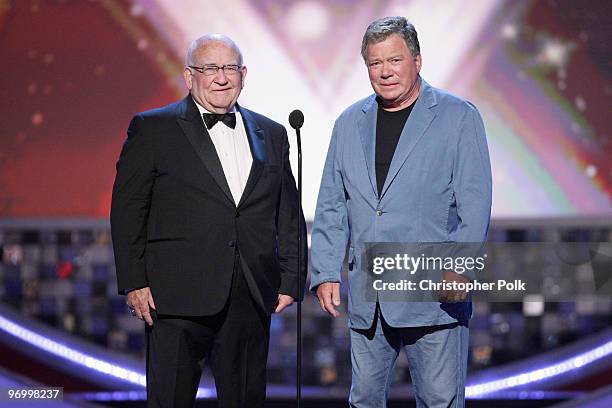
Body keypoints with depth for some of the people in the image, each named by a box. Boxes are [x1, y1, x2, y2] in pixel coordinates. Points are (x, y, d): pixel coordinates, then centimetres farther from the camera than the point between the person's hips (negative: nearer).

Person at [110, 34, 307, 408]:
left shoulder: (271, 135, 15)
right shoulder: (152, 129, 3)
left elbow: (289, 214, 16)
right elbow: (128, 209, -1)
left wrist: (290, 281, 8)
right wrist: (134, 282, -7)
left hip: (252, 300, 4)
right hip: (179, 299, -3)